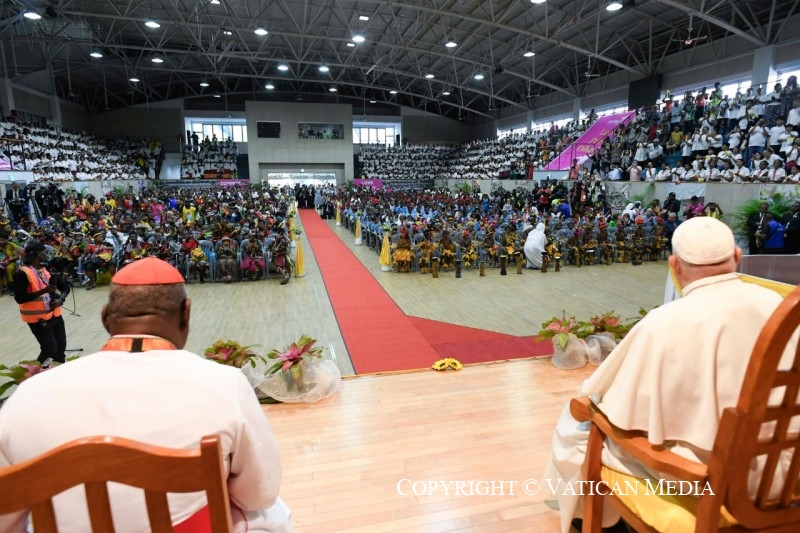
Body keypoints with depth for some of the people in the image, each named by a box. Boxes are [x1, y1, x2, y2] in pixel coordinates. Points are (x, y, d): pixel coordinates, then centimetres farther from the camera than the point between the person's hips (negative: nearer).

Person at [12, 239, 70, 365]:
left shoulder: (47, 268, 7)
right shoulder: (22, 273, -14)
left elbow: (65, 286, 11)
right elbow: (19, 298, -21)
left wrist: (60, 300, -7)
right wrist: (43, 291, -28)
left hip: (55, 314, 7)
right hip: (38, 318, -6)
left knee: (61, 346, 11)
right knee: (50, 349, -8)